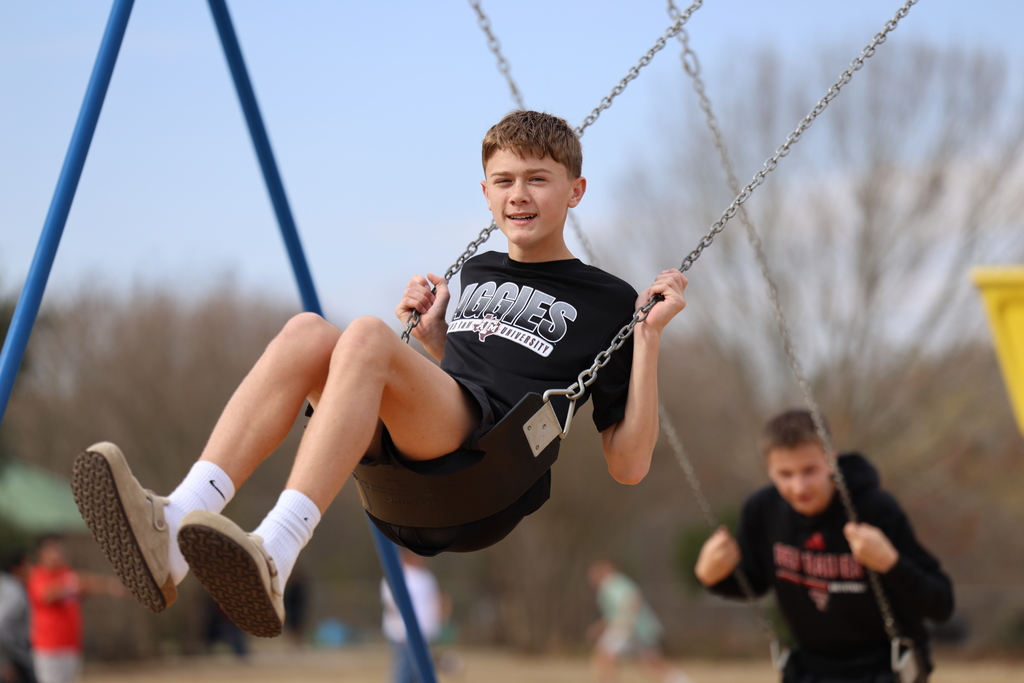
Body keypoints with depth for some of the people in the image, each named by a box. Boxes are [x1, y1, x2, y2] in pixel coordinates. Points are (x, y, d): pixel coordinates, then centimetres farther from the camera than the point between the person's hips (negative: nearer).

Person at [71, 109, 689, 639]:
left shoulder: (607, 301, 15)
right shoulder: (478, 273, 31)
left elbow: (629, 465, 8)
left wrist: (650, 333, 3)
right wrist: (429, 334, 26)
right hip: (398, 488, 6)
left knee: (367, 336, -30)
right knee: (307, 331, -21)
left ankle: (272, 558, -50)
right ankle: (174, 528, -41)